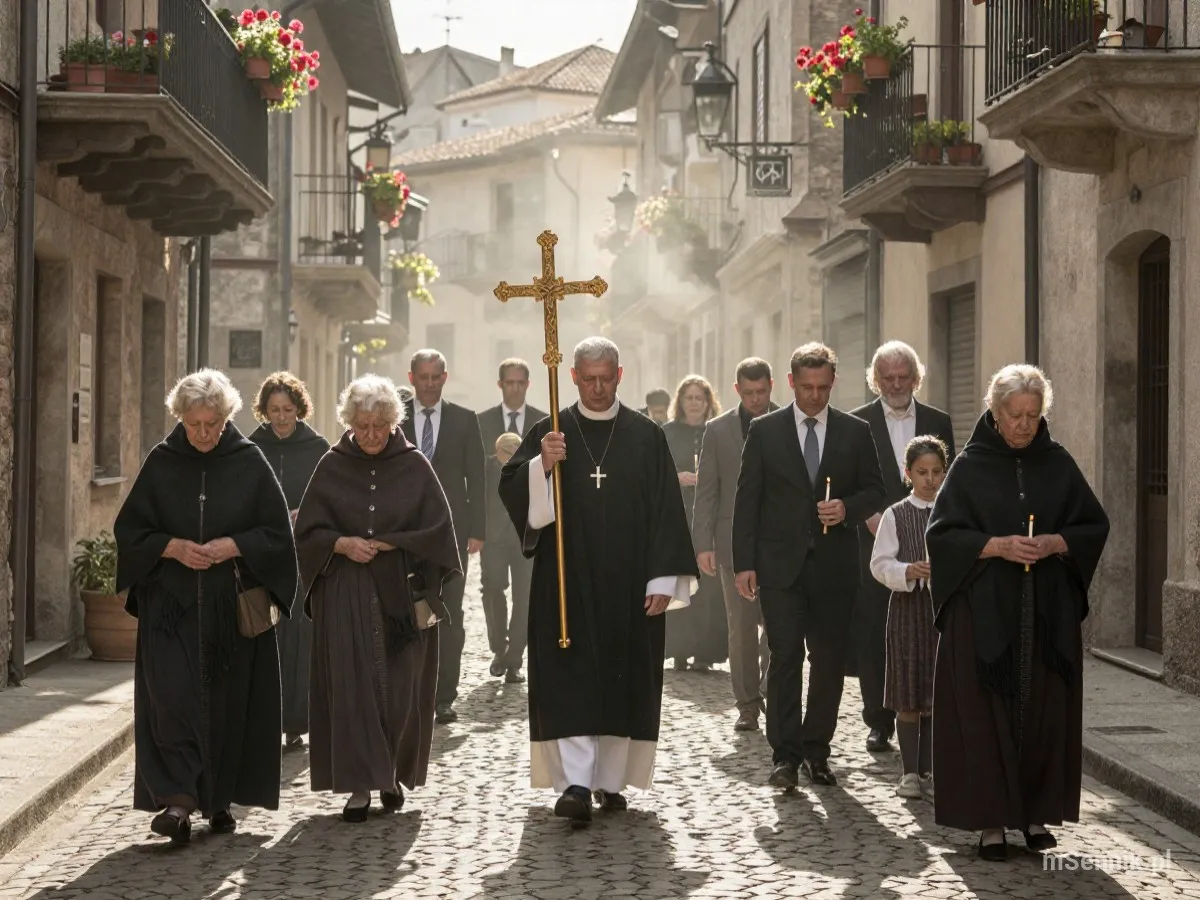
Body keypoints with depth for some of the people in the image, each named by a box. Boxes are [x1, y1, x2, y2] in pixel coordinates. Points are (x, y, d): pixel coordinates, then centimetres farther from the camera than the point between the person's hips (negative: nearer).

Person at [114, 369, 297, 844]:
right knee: (172, 696, -13)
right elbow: (129, 528, 5)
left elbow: (278, 532, 1)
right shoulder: (161, 462, 2)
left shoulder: (249, 462, 0)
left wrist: (232, 546, -14)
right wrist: (172, 547, -12)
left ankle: (220, 799, 17)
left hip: (233, 605, 0)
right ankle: (177, 800, -15)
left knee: (229, 701, 4)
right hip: (171, 604, 0)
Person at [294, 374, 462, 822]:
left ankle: (394, 775, 22)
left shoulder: (414, 465, 1)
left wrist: (386, 544, -9)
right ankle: (359, 784, -3)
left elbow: (438, 529, -1)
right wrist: (341, 544, -13)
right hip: (345, 596, 0)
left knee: (401, 688, 3)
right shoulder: (331, 467, 3)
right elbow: (307, 530, 5)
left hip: (402, 595, 0)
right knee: (350, 684, -7)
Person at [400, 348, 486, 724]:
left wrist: (476, 530, -3)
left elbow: (476, 478, 4)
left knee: (449, 615, 0)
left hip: (451, 528, 0)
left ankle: (444, 696, 4)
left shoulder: (464, 420, 6)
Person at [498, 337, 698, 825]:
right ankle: (574, 783, -10)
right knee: (570, 681, -7)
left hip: (628, 585, 1)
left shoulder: (646, 436, 5)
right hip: (567, 582, -1)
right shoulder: (550, 433, 5)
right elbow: (512, 489, -3)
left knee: (622, 682, 5)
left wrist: (662, 580, -4)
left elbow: (665, 510, 3)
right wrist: (542, 465, -23)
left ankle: (610, 780, 15)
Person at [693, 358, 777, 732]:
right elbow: (706, 491, 4)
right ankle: (747, 704, 12)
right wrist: (703, 544, -3)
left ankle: (770, 690, 8)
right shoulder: (718, 430, 6)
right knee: (741, 626, 4)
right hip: (735, 541, 1)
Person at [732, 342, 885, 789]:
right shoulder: (765, 430, 4)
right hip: (780, 564, -2)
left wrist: (847, 508, -11)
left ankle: (816, 751, 15)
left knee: (829, 661, 4)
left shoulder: (855, 432, 7)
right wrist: (744, 563, -4)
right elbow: (747, 499, 3)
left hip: (834, 565, 2)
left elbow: (874, 490, 12)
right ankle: (785, 754, -3)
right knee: (785, 658, -6)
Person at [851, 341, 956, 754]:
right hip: (872, 545, -1)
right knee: (872, 635, -2)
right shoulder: (856, 424, 4)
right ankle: (879, 722, 8)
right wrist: (870, 516, -13)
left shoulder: (937, 422, 11)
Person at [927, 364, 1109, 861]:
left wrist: (1055, 542, -11)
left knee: (1045, 711, 3)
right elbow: (941, 533, -4)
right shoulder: (970, 465, -1)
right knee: (987, 713, -4)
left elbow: (1095, 525, 8)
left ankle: (1036, 813, 14)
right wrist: (997, 546, -17)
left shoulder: (1058, 463, 6)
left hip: (1049, 614, 3)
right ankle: (991, 820, 1)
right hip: (984, 610, -2)